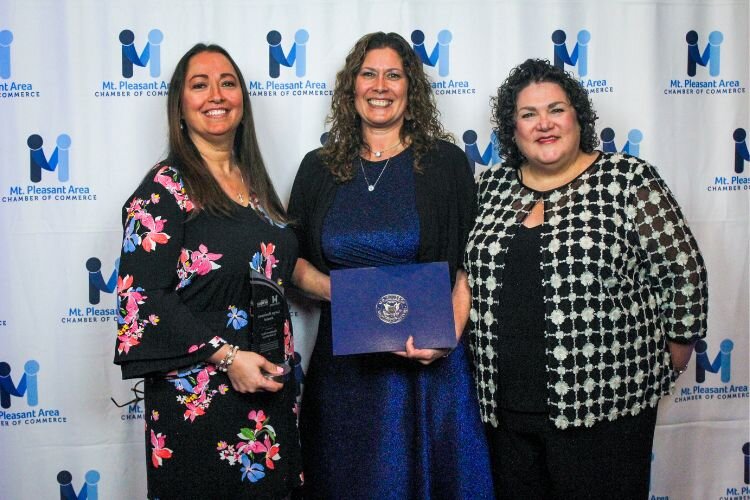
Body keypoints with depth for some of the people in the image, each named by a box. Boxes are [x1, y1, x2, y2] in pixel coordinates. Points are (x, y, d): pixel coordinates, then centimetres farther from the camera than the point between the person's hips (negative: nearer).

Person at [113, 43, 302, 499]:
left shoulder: (254, 182, 10)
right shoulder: (166, 187, -10)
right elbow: (143, 296, -17)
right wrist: (225, 355, -22)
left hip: (270, 386, 7)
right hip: (200, 398, -6)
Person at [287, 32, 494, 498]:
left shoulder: (446, 163, -1)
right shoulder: (319, 169, 6)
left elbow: (468, 265, -2)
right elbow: (293, 261, 8)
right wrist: (337, 290, -12)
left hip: (428, 360, -2)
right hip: (343, 365, 2)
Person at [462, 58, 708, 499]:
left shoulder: (628, 180, -6)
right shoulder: (493, 185, 7)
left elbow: (683, 272, -4)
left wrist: (672, 359, 0)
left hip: (600, 403, -4)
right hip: (505, 405, 4)